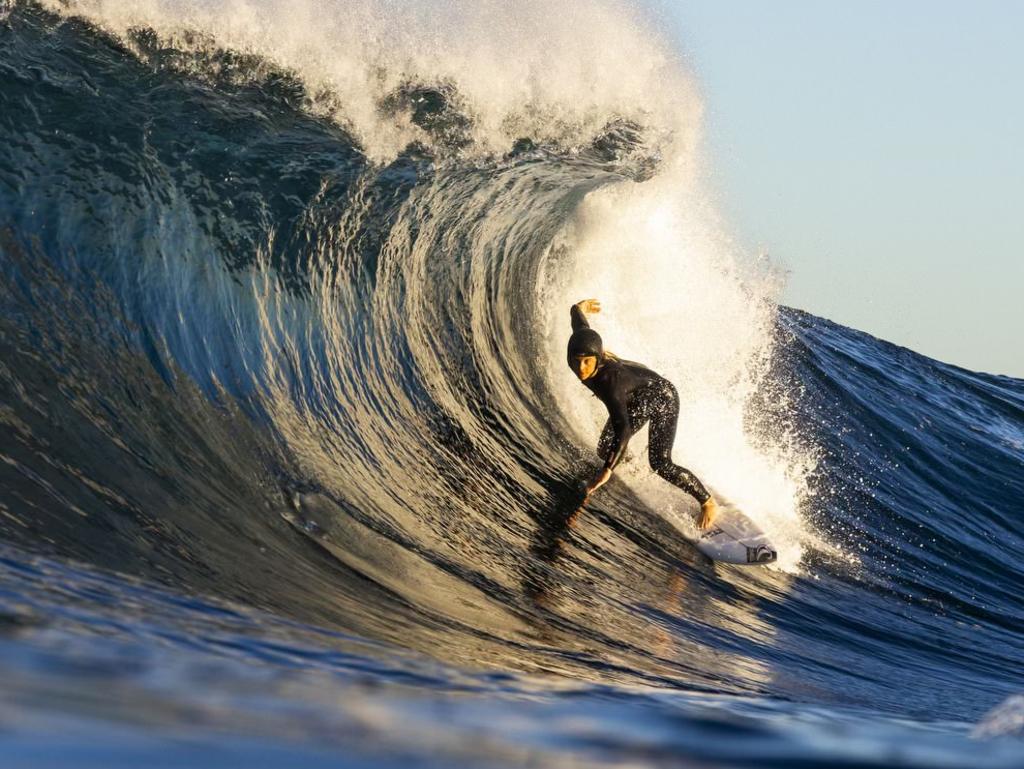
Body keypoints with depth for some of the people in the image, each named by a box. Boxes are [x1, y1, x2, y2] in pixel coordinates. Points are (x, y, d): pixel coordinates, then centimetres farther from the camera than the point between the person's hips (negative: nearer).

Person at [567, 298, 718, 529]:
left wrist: (607, 471, -58)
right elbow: (580, 323, -2)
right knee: (605, 451, 1)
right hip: (635, 401, 7)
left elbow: (623, 427, -52)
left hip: (663, 397, -7)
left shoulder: (609, 379, -45)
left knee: (660, 464, -15)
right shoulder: (581, 348, -25)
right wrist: (579, 309, 23)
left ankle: (708, 502, 6)